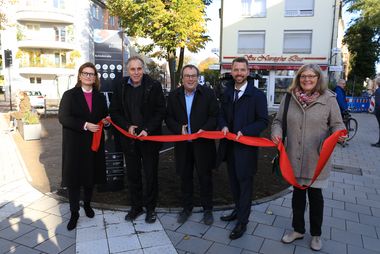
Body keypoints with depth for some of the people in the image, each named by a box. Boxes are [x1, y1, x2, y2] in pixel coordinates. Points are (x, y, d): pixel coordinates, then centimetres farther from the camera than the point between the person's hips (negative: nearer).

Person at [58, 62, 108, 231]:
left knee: (91, 175, 13)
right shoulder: (69, 95, -1)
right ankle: (74, 212, 18)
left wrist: (106, 121, -8)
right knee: (74, 178, 2)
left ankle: (87, 204, 36)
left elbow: (104, 117, 16)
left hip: (94, 143, 3)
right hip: (74, 143, -3)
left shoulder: (100, 97, 10)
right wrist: (84, 125, -22)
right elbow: (63, 117, -11)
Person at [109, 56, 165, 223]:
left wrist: (147, 130, -15)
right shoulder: (120, 87, 4)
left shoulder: (154, 86, -5)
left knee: (150, 174, 7)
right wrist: (127, 126, -9)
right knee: (132, 174, 13)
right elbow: (114, 112, 6)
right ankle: (136, 206, 30)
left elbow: (160, 111, -6)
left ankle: (150, 207, 24)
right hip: (129, 138, 3)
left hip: (150, 137, -3)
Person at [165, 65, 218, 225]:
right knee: (185, 177, 14)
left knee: (205, 177, 8)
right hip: (182, 144, 3)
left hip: (203, 143, -2)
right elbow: (169, 118, 6)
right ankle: (187, 207, 33)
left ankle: (207, 209, 26)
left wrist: (204, 129, -17)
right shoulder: (173, 96, 5)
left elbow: (215, 116, -3)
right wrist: (179, 129, -12)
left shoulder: (208, 93, -3)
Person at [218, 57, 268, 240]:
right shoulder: (227, 93, 8)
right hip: (229, 144, 6)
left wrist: (244, 132, -20)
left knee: (244, 182, 3)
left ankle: (242, 222, 16)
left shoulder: (257, 95, -8)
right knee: (233, 180, 18)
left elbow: (263, 121, -8)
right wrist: (224, 126, -6)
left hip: (246, 146, -5)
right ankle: (239, 210, 38)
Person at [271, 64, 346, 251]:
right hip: (294, 158, 2)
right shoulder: (289, 97, 0)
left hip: (316, 159, -2)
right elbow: (278, 121, 7)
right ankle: (298, 230, 38)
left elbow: (336, 124, 0)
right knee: (297, 192, 17)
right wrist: (277, 133, -12)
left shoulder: (328, 99, -5)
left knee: (315, 195, 13)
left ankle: (316, 234, 36)